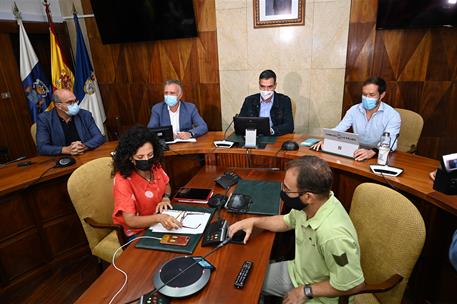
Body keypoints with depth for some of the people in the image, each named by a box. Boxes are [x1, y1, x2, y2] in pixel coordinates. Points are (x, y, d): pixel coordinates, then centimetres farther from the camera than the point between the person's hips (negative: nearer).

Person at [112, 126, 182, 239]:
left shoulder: (155, 166, -7)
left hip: (161, 221, 5)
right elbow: (130, 221, -25)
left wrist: (166, 198, -7)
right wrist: (159, 218, -41)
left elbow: (166, 185, 15)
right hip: (137, 231, -5)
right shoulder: (122, 180, -23)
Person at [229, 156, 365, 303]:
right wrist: (253, 221, -5)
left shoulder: (334, 236, -40)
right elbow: (287, 221, 4)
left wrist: (306, 291, -18)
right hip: (297, 270, 6)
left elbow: (354, 284, -25)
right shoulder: (308, 205, -18)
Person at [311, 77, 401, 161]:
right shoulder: (354, 110, 3)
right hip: (356, 154, 3)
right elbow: (338, 130, -2)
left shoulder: (392, 115, -9)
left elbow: (390, 143, -22)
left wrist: (372, 152, -43)